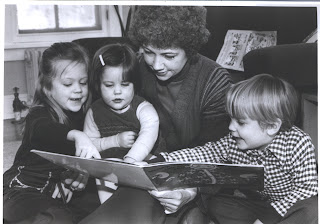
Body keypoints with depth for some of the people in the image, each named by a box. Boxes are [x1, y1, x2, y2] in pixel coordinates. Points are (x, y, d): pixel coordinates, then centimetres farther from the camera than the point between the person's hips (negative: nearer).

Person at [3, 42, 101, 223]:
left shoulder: (84, 114, 2)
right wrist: (76, 135, -63)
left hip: (64, 188, 6)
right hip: (27, 191, -6)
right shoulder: (38, 115, -17)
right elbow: (43, 129, -42)